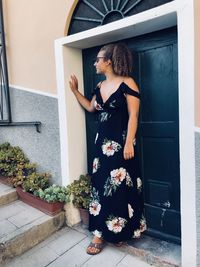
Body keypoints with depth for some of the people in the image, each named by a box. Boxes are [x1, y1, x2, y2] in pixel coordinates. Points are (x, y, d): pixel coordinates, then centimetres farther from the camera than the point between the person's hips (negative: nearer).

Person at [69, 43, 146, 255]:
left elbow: (133, 116, -13)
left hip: (121, 143, -7)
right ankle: (100, 232, 23)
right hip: (102, 142, 7)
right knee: (101, 185, 9)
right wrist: (75, 91, 18)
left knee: (121, 187, 4)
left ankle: (121, 230, 25)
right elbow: (91, 107, 25)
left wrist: (129, 143, -18)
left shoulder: (127, 84, -9)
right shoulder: (100, 86, 12)